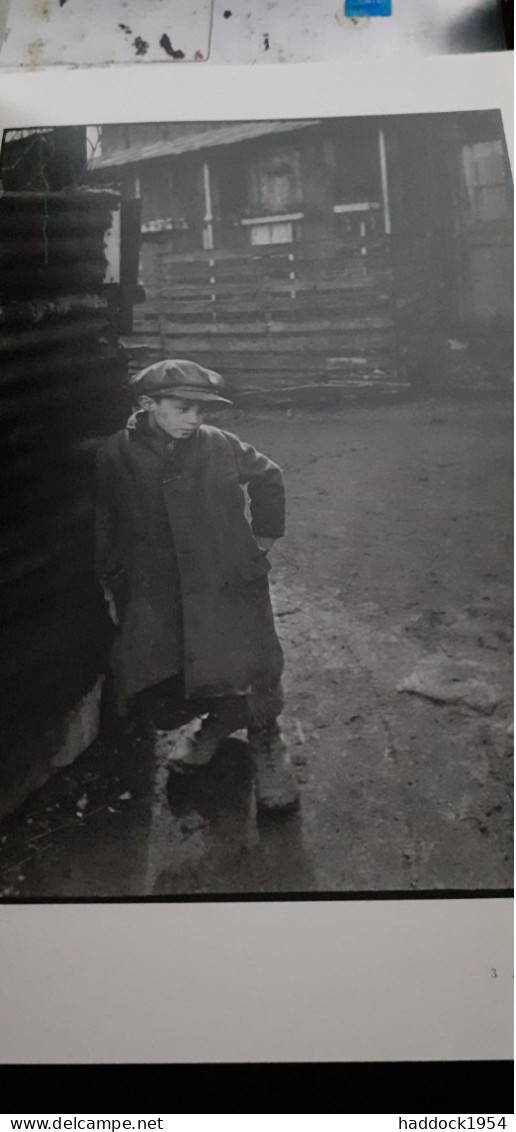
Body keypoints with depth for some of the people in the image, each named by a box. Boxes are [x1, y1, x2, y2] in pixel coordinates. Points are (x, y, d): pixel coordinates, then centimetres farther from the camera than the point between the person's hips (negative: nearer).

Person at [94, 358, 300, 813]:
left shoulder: (220, 445, -7)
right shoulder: (115, 457, -6)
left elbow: (268, 479, 10)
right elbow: (104, 527, 5)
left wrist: (263, 536, 9)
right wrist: (112, 586, 8)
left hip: (229, 585, -1)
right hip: (158, 594, 1)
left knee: (248, 669, -2)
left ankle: (266, 742, 22)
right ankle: (220, 720, 40)